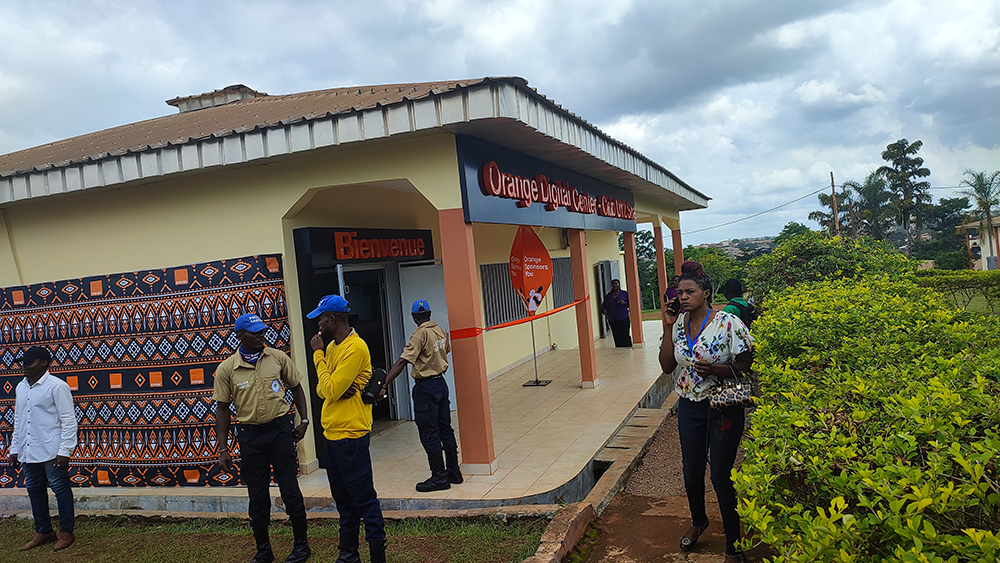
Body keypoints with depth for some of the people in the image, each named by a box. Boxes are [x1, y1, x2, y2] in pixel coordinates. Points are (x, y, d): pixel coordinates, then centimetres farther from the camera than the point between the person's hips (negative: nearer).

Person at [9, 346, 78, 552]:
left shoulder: (56, 386, -10)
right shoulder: (21, 388, 12)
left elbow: (69, 420, -13)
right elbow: (18, 421, 20)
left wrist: (64, 450, -17)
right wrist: (14, 448, 16)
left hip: (52, 451, -7)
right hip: (29, 452, 8)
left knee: (61, 489, 1)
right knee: (34, 490, 14)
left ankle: (66, 533, 11)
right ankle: (44, 531, 27)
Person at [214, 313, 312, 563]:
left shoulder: (278, 357, -1)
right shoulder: (226, 369, -3)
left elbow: (296, 387, 10)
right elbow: (222, 409, 2)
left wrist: (304, 421, 3)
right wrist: (223, 449, 0)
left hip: (280, 429, 0)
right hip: (250, 435, 1)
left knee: (290, 488, 3)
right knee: (257, 495, 10)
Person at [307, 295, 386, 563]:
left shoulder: (355, 348, -16)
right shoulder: (332, 346, 13)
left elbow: (331, 390, -20)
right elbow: (321, 389, 11)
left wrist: (318, 354, -12)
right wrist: (333, 388, -11)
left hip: (351, 436, -10)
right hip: (332, 434, 10)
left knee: (364, 500, -2)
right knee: (344, 500, 18)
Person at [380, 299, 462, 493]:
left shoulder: (420, 334, -17)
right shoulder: (440, 331, 5)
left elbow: (402, 362, -26)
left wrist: (384, 385, -30)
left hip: (425, 386, -8)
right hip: (441, 382, 8)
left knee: (429, 433, 0)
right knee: (445, 428, 15)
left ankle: (439, 477, 6)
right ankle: (453, 472, 22)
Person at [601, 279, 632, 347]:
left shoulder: (625, 293, 8)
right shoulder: (608, 296, 14)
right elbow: (604, 305, 12)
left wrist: (624, 303, -14)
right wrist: (604, 310, -10)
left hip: (623, 319, -2)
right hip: (612, 320, 2)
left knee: (625, 336, -10)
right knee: (617, 337, 1)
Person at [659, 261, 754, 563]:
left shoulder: (729, 323, -14)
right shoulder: (679, 323, 2)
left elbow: (747, 365, -11)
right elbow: (667, 366, 0)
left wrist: (716, 370, -27)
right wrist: (669, 328, -7)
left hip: (724, 409, -5)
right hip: (689, 408, 5)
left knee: (721, 476, 2)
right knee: (691, 472, 17)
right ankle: (698, 521, 45)